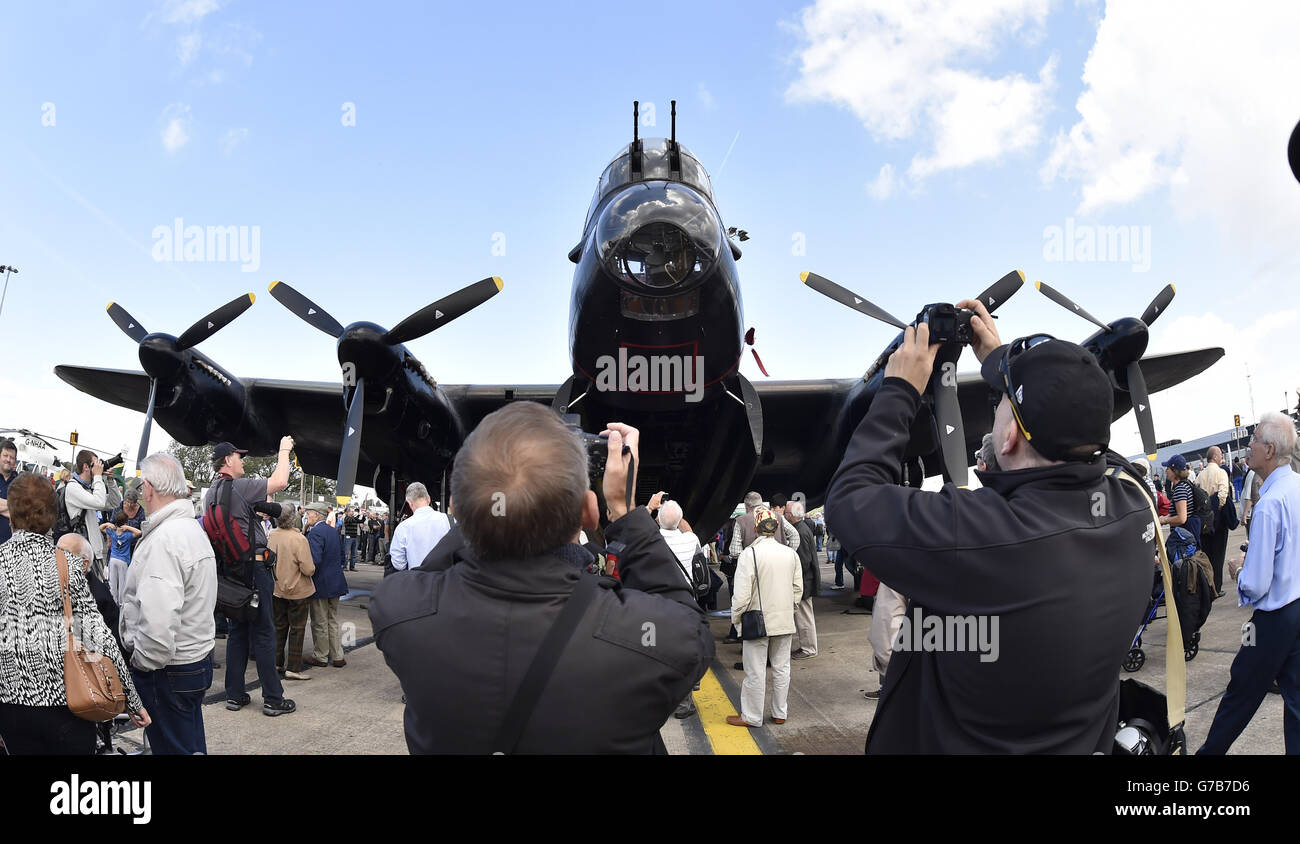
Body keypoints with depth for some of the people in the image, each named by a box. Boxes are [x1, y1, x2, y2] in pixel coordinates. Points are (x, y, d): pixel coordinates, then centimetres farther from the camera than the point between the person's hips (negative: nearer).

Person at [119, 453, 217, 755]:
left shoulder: (163, 540, -22)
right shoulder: (194, 529, 10)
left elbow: (158, 622, -30)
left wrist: (141, 662, -14)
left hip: (168, 671, -9)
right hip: (198, 658, 9)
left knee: (174, 747, 3)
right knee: (192, 744, 19)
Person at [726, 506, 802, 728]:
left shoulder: (749, 554, -16)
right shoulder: (791, 554, 0)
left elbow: (742, 594, -16)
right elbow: (798, 589, 7)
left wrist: (736, 618, -2)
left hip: (757, 622, -5)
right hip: (785, 621, 5)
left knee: (755, 672, 5)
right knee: (781, 668, 15)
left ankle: (751, 716, 15)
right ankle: (779, 713, 25)